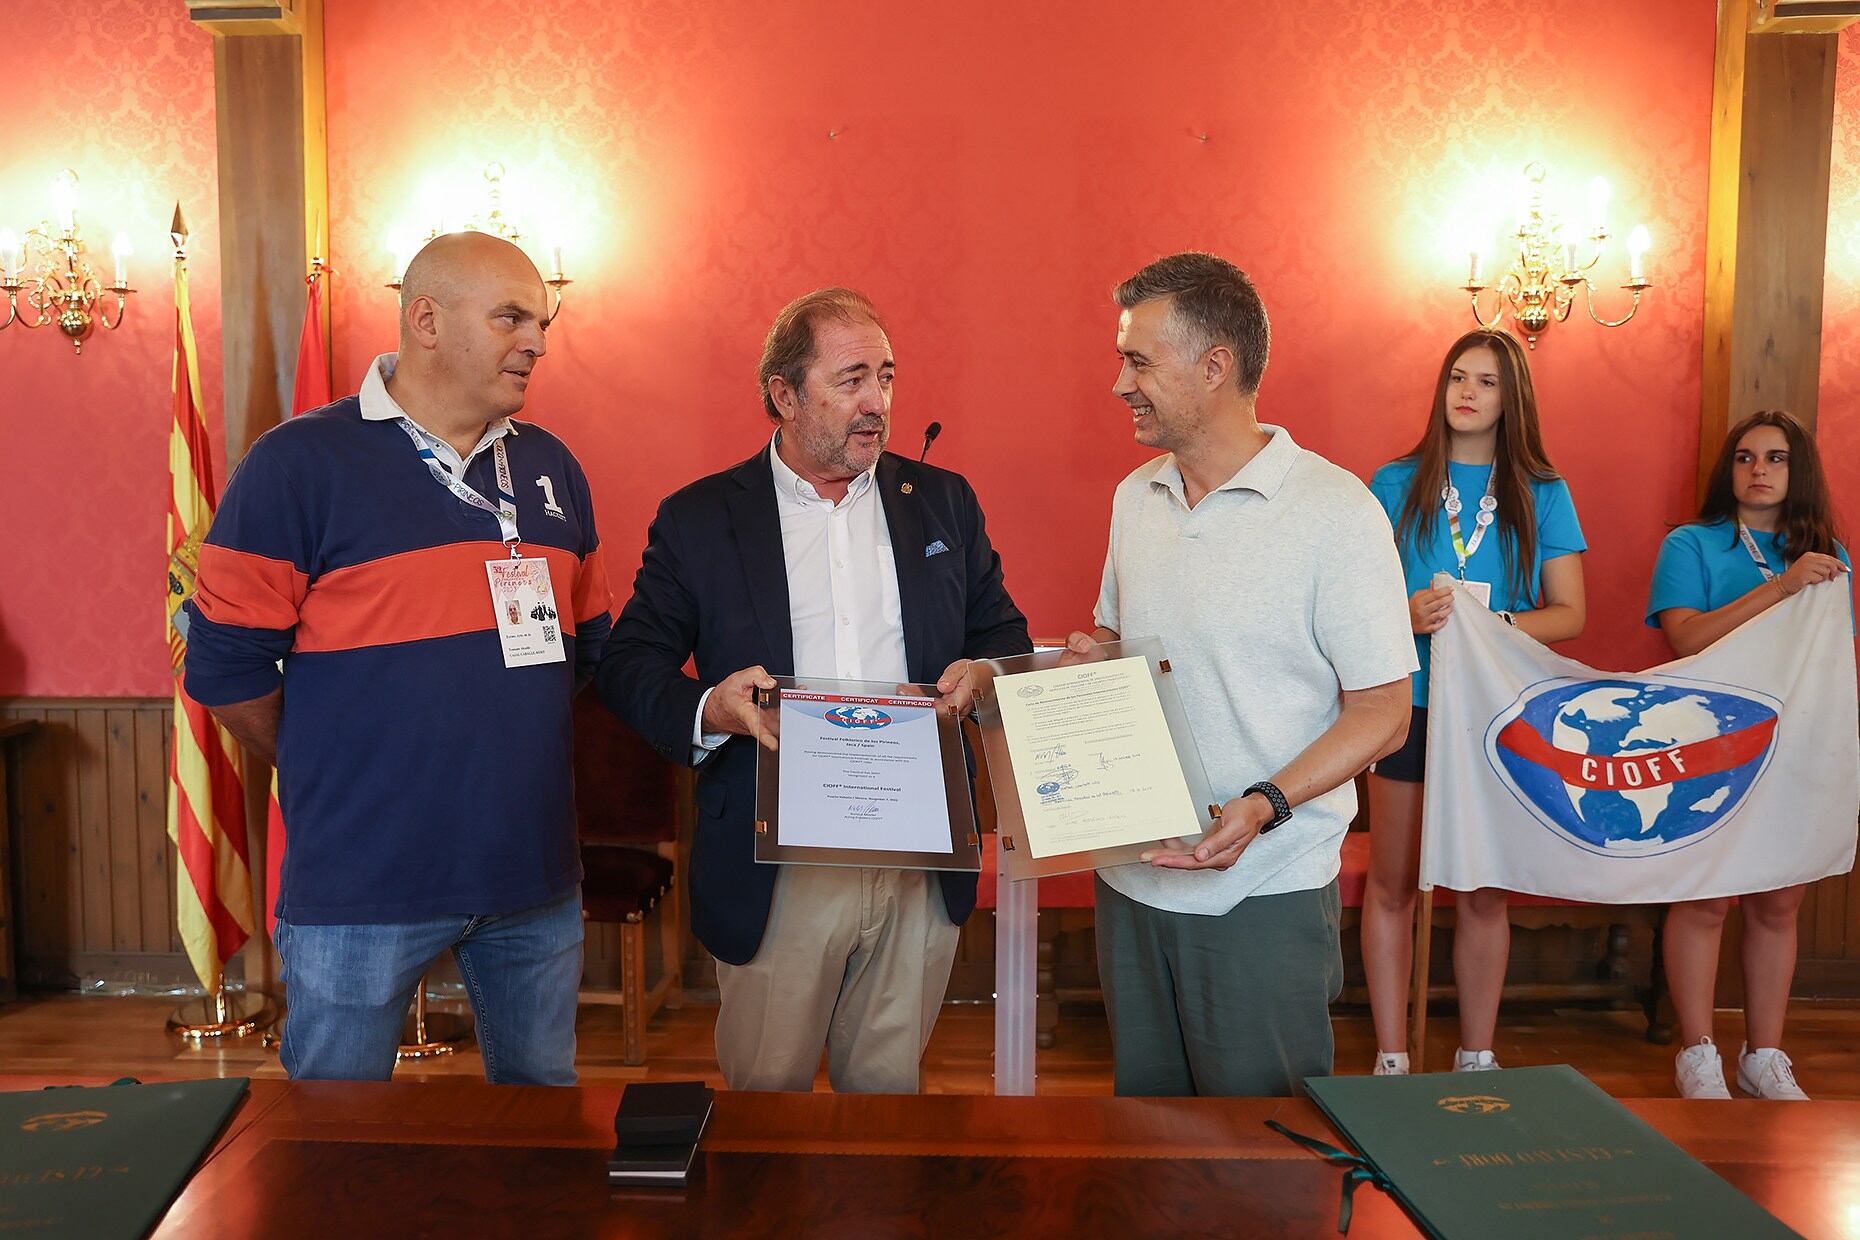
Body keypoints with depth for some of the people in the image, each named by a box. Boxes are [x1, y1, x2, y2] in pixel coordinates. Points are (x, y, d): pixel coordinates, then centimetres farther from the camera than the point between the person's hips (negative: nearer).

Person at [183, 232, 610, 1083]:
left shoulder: (551, 468, 9)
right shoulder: (299, 463, -8)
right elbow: (225, 665, -7)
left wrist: (513, 759, 11)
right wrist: (329, 779, 1)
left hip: (535, 873, 5)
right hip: (361, 879, -5)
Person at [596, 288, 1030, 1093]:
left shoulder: (944, 503, 8)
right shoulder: (697, 519, 1)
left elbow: (1004, 634, 15)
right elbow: (628, 665, 1)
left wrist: (981, 672, -9)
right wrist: (706, 710, -19)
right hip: (774, 875, -2)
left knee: (890, 1081, 15)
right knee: (766, 1086, 12)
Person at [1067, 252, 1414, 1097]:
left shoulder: (1336, 511, -12)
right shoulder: (1135, 496, 9)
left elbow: (1382, 711, -11)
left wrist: (1265, 805, -26)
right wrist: (1091, 656, -3)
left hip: (1265, 893, -6)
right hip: (1131, 877, 6)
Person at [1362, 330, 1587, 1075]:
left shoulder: (1544, 496, 6)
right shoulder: (1395, 485, 4)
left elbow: (1569, 615, 3)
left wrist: (1498, 625, -15)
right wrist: (1406, 614, -18)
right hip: (1409, 705, 0)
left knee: (1484, 892, 8)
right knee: (1393, 884, 4)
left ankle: (1477, 1057, 21)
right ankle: (1391, 1057, 14)